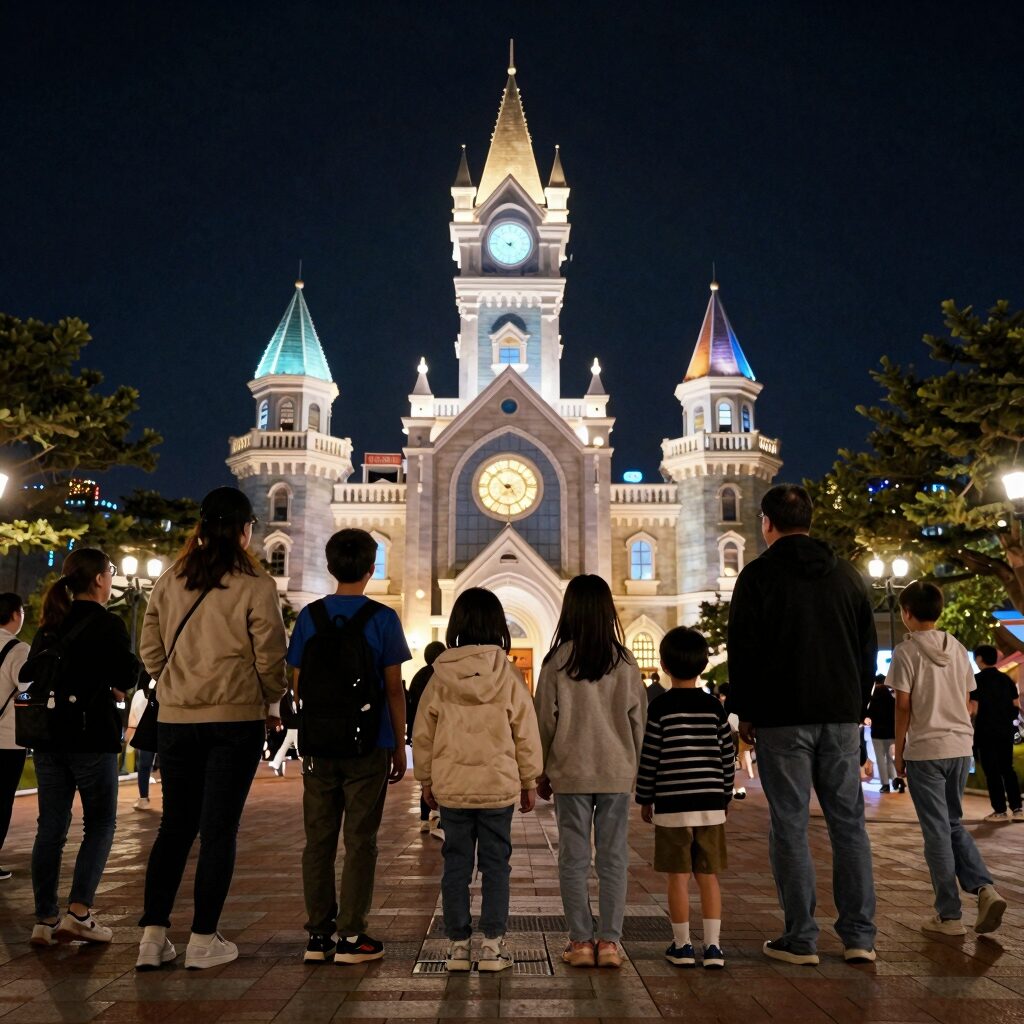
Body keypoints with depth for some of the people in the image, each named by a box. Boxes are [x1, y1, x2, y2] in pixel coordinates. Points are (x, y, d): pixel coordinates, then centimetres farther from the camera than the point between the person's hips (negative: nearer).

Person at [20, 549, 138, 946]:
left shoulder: (49, 625, 10)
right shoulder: (107, 624, -10)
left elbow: (28, 675, 13)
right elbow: (126, 678, -11)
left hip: (47, 737, 6)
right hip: (91, 737, -6)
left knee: (51, 826, 9)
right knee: (100, 823, 6)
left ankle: (45, 920, 11)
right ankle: (78, 912, -3)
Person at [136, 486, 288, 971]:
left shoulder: (170, 581, 4)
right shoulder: (255, 585, -10)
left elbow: (151, 650, 8)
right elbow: (271, 657, -7)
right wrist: (268, 699, 10)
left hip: (175, 719, 4)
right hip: (236, 719, -4)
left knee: (175, 825, 14)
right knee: (219, 829, 5)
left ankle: (153, 936, 14)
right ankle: (203, 940, 11)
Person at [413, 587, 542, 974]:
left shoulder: (440, 677, -2)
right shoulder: (509, 676, -6)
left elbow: (423, 734, 4)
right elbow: (526, 733, -1)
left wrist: (426, 779, 16)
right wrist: (530, 781, 9)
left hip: (450, 786, 1)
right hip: (499, 785, -1)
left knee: (456, 864, 10)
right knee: (495, 864, 8)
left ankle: (458, 944, 15)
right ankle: (493, 945, 10)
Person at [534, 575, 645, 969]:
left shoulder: (557, 660, -6)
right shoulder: (624, 662, -1)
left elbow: (545, 719, -1)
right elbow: (637, 719, 5)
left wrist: (541, 772, 9)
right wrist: (634, 767, 17)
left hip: (570, 773, -1)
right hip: (616, 772, 2)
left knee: (574, 859, 7)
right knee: (613, 859, 8)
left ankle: (580, 941, 10)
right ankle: (609, 941, 10)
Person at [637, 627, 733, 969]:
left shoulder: (660, 709, -7)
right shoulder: (715, 707, 2)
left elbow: (649, 759, -5)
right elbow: (728, 757, 7)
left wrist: (645, 799, 6)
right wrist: (725, 797, 18)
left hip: (672, 806, -3)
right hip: (711, 804, 3)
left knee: (678, 877, 5)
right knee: (709, 876, 9)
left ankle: (682, 945, 12)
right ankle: (713, 945, 10)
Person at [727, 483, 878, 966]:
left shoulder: (758, 575, -5)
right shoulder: (847, 574, 11)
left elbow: (744, 650, -6)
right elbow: (868, 647, 14)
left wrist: (745, 713, 3)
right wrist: (857, 706, 19)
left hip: (782, 718, -4)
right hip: (841, 716, 5)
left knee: (790, 826, 1)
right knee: (849, 822, 9)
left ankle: (800, 939, 5)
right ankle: (859, 936, 12)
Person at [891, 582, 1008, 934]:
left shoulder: (907, 651, -8)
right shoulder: (957, 648, 9)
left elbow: (903, 706, -10)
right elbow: (966, 701, 11)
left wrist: (898, 751, -2)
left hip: (925, 750, -6)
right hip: (961, 746, 6)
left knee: (937, 831, 2)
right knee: (954, 823, 19)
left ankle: (949, 915, 7)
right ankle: (984, 888, 1)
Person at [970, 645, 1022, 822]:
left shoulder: (977, 679, -10)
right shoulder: (1006, 679, 7)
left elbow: (974, 709, -14)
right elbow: (1016, 706, 9)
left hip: (986, 732, -5)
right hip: (1006, 731, 5)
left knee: (992, 771, 1)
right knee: (1007, 769, 12)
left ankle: (1000, 811, 3)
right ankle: (1016, 809, 9)